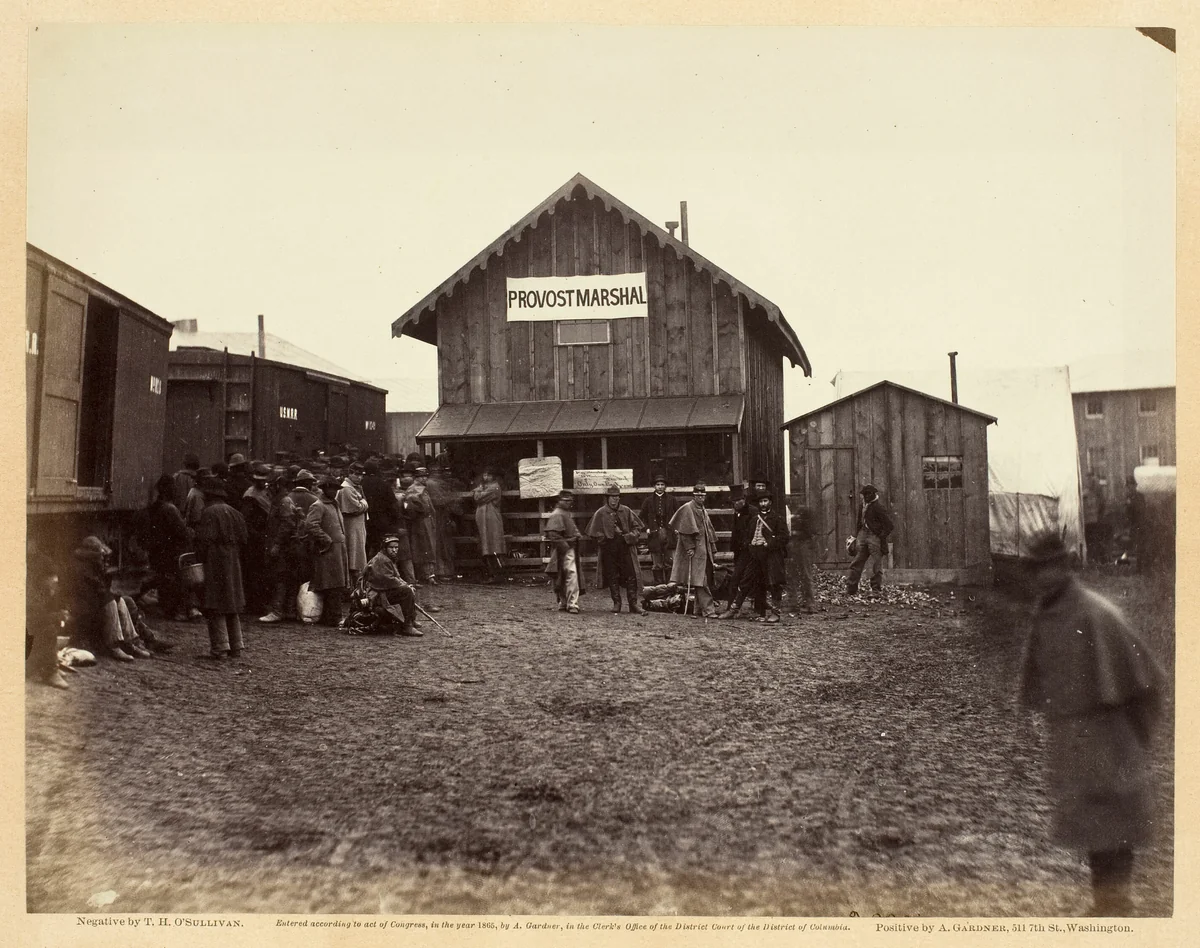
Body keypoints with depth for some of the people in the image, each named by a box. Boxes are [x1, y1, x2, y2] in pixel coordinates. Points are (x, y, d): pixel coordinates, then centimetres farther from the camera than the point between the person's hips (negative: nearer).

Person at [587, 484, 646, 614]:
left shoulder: (626, 511, 7)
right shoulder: (600, 513, 1)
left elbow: (637, 526, 12)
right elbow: (594, 532, 3)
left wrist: (631, 537, -3)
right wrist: (604, 540, -6)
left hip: (625, 548, 1)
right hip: (609, 550, -1)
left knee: (631, 575, -4)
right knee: (612, 577, 4)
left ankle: (633, 603, 0)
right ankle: (616, 603, 14)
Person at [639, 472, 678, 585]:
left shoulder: (671, 500, 7)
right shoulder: (648, 501, 6)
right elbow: (642, 516, 11)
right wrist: (647, 528, -1)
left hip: (669, 534, 0)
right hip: (654, 535, 0)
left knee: (669, 563, -1)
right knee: (656, 565, 2)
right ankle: (658, 585, 8)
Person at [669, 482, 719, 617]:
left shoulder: (703, 510, 19)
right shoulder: (687, 508, -8)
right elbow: (685, 531, -14)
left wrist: (712, 547, 17)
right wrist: (690, 547, -19)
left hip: (704, 550, 9)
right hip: (695, 550, -9)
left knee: (705, 580, 7)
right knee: (701, 581, -11)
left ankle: (699, 609, 13)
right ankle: (707, 609, -14)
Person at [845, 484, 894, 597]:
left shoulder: (878, 506, -12)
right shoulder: (862, 505, 11)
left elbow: (889, 525, -12)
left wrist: (882, 537, -14)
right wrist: (856, 537, 16)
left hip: (875, 537, -8)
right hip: (863, 535, 8)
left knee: (876, 565, -2)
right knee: (856, 564, 7)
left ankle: (877, 590, 6)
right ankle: (851, 590, 11)